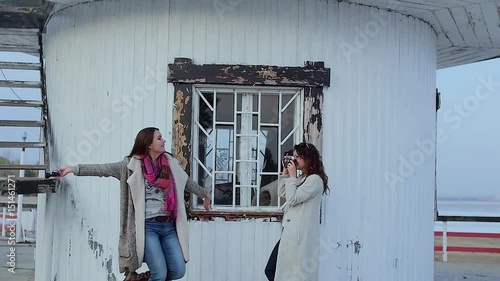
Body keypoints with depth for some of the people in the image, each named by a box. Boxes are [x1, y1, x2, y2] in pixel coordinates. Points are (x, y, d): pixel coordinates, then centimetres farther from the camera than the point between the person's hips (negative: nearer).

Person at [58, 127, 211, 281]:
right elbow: (104, 169, -7)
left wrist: (205, 194, 39)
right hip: (147, 226, -5)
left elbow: (188, 182, 26)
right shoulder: (133, 164, -2)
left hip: (168, 225, 5)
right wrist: (75, 169, -17)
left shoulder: (170, 163, 11)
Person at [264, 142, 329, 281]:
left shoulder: (315, 179, -12)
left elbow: (292, 199, -15)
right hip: (290, 231, 10)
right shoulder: (301, 178, 17)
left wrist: (292, 176, -8)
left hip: (301, 235, -10)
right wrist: (285, 172, 13)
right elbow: (282, 192, 23)